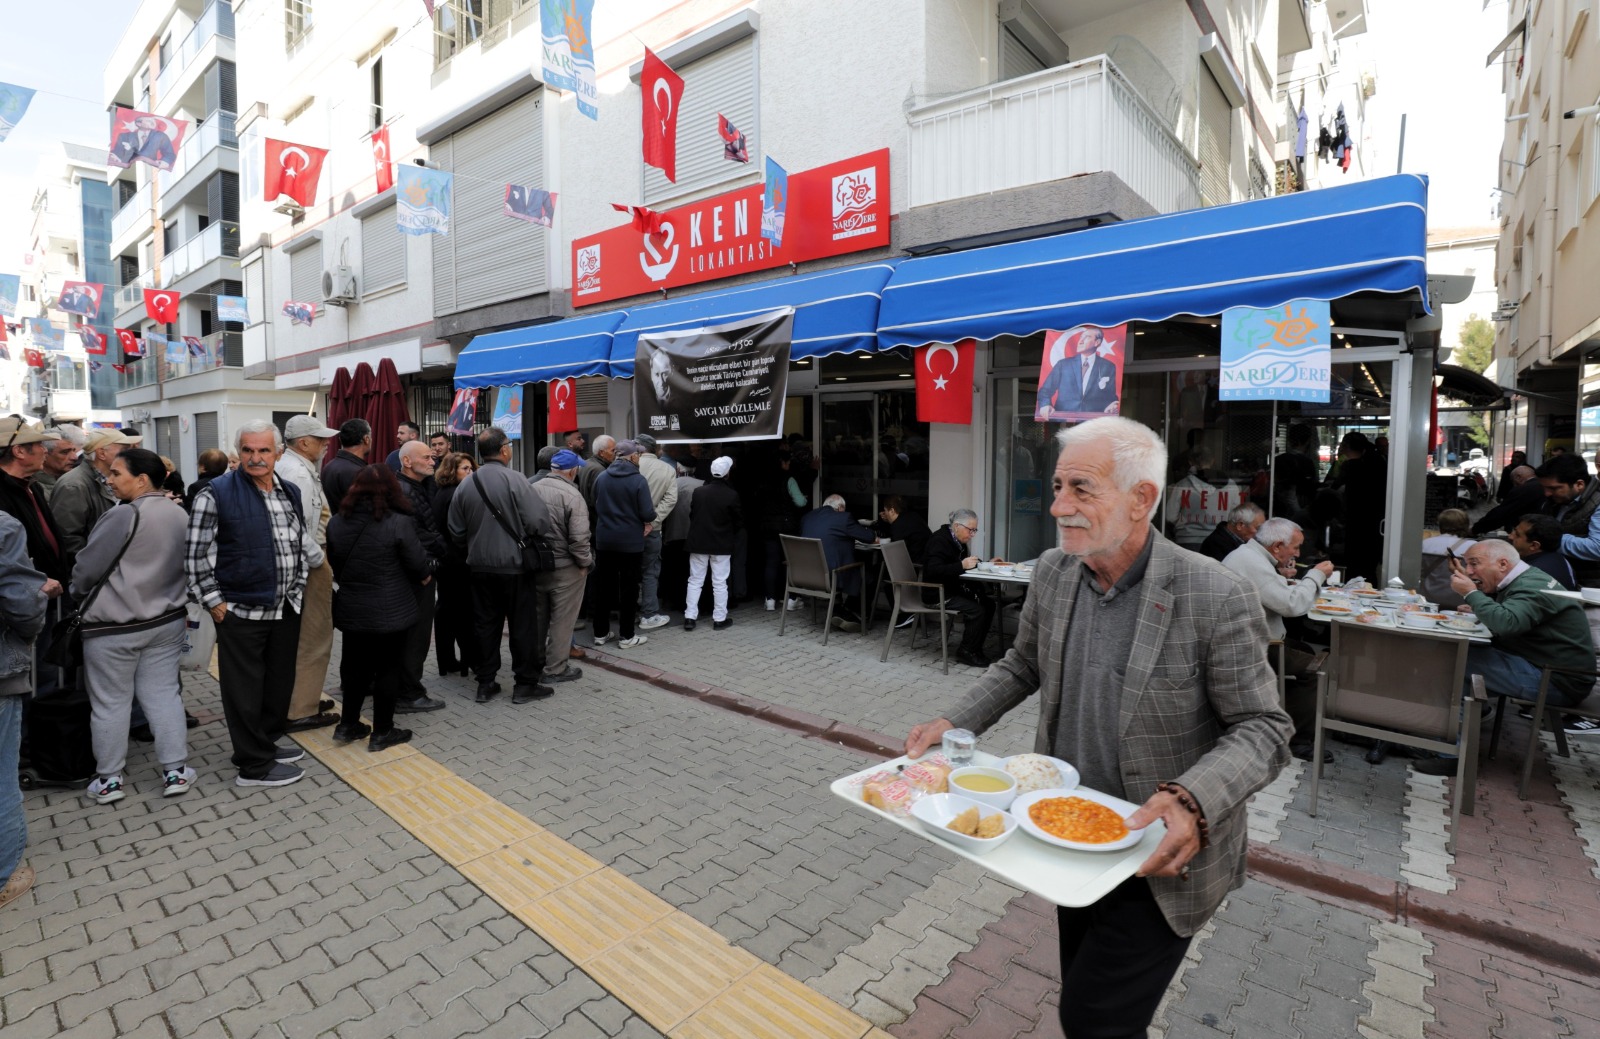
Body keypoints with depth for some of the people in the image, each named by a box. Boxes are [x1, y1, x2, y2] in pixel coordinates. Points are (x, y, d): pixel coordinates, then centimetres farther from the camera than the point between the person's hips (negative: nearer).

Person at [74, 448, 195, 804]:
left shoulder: (124, 516, -18)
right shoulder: (179, 514, 4)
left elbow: (86, 568, -10)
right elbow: (189, 567, 13)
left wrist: (78, 597, 10)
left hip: (113, 627, -6)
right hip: (167, 620, 6)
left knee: (109, 702, 7)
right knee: (163, 694, 10)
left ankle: (108, 780, 19)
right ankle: (176, 771, 13)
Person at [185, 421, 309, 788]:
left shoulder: (291, 492, 7)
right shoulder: (217, 493, -10)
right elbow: (195, 554, -10)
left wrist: (298, 588, 11)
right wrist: (213, 601, -11)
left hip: (287, 608, 6)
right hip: (241, 611, -6)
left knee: (280, 682, 17)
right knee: (245, 689, 5)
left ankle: (266, 743, 35)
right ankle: (255, 765, 17)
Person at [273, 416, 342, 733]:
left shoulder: (289, 467, 12)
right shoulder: (297, 474, -20)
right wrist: (319, 559, -15)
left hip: (305, 561, 11)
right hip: (310, 564, -11)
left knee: (302, 635, 20)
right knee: (312, 636, -2)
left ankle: (302, 698, 34)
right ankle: (301, 711, 6)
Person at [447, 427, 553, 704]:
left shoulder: (465, 484, 1)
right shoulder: (514, 480, -16)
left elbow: (456, 531, 7)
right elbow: (539, 521, -20)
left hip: (480, 566, 5)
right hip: (515, 565, -5)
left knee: (486, 625, 14)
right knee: (523, 625, 6)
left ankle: (485, 684, 21)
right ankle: (525, 684, 12)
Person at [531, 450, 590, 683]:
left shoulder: (532, 489, 1)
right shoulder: (572, 495, -19)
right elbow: (579, 537, -22)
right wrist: (585, 563, -8)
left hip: (535, 564, 7)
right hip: (565, 567, -7)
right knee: (562, 620, 5)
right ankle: (556, 668, 13)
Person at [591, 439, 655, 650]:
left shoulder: (601, 478, 0)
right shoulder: (638, 480, -15)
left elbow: (595, 507, 10)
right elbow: (648, 514, -16)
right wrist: (648, 520, 6)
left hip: (604, 540, 5)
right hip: (631, 541, -4)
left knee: (603, 587, 13)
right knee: (628, 588, 5)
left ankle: (600, 633, 20)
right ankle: (627, 636, 10)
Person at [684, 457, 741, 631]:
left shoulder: (698, 491, -6)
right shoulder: (732, 495, -14)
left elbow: (691, 515, 5)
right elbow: (739, 520, -3)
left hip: (698, 542, 2)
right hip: (722, 544, -2)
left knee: (695, 581, 10)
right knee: (719, 583, 6)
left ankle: (690, 617, 10)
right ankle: (719, 619, 11)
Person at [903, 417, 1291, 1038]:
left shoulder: (1216, 597, -22)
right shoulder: (1052, 573, -6)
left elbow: (1262, 729, -16)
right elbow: (1023, 664, 8)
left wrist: (1192, 801, -34)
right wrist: (955, 723, -3)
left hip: (1159, 858, -5)